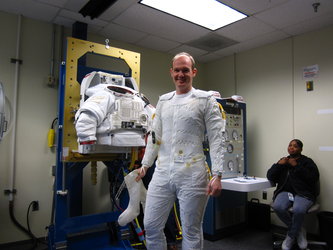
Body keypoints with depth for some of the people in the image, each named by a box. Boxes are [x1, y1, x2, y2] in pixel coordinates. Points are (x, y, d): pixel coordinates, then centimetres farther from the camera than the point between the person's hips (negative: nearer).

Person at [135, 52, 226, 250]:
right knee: (151, 226, 10)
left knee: (191, 231, 9)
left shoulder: (206, 100, -1)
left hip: (192, 176, -4)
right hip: (162, 174, 5)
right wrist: (145, 165, 14)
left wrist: (217, 175, -14)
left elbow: (217, 140, -6)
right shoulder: (163, 101, 14)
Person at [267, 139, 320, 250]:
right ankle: (299, 231, -3)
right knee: (277, 207, -30)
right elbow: (270, 177, 10)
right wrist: (279, 164, -4)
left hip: (303, 193, -3)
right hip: (285, 191, 3)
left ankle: (291, 237, -8)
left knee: (298, 210, -36)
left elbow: (314, 178, -10)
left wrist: (296, 166, -12)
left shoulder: (307, 161, 7)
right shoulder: (283, 160, 18)